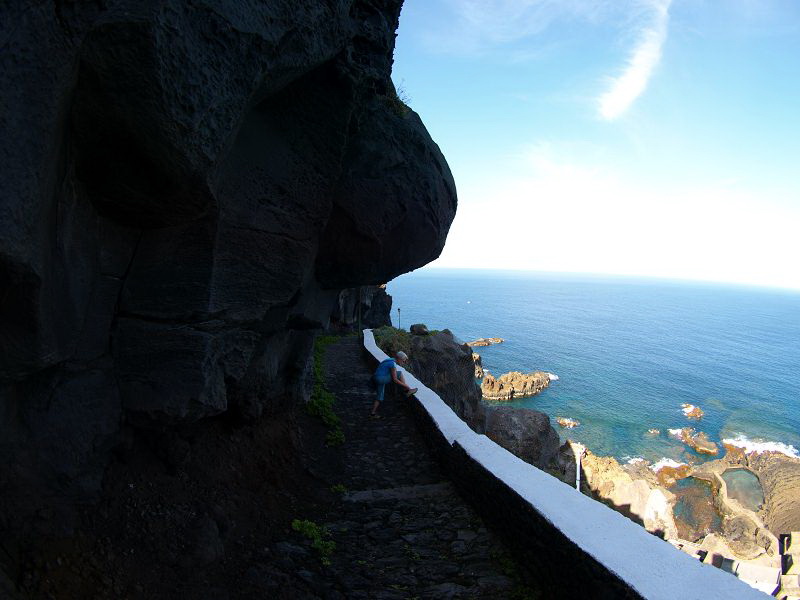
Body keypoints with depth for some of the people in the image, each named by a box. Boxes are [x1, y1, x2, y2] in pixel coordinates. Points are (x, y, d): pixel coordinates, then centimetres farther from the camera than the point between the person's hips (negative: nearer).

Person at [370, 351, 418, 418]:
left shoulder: (390, 361, 13)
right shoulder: (393, 364, -16)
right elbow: (395, 379, -16)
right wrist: (405, 385, -8)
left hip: (377, 378, 10)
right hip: (381, 379, -10)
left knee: (380, 397, 14)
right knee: (399, 373, -12)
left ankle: (373, 413, 13)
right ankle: (408, 390, -4)